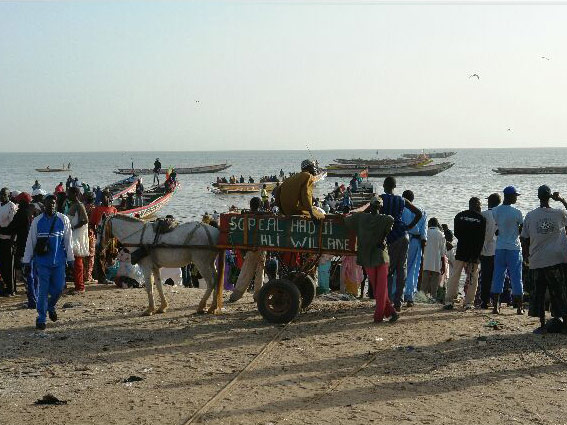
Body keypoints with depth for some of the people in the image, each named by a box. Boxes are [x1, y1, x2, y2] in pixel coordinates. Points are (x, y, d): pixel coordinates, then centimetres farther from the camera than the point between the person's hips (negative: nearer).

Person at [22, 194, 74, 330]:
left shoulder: (63, 220, 2)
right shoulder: (37, 221, 0)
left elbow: (68, 241, 7)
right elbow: (30, 242, 4)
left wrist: (70, 259, 5)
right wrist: (26, 262, 3)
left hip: (59, 261, 1)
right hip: (42, 261, -1)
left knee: (59, 287, 1)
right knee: (43, 290, -2)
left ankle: (51, 307, 31)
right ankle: (41, 319, 7)